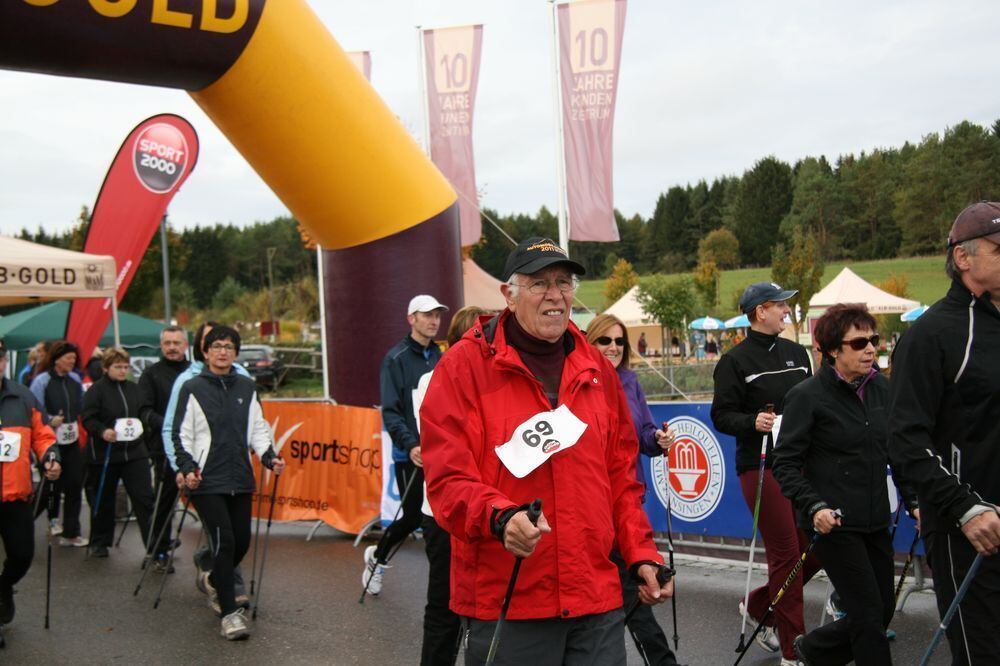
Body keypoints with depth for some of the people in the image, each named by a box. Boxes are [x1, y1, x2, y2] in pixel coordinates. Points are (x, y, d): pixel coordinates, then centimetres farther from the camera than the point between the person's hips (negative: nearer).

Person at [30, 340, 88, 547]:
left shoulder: (75, 380, 9)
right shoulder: (41, 381, -8)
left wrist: (82, 430, 10)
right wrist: (50, 421, -27)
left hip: (73, 441, 5)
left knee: (75, 484, 1)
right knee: (54, 485, 8)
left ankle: (71, 532, 7)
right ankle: (53, 520, 33)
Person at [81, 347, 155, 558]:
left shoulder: (133, 388, 10)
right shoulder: (96, 390, -4)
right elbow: (88, 418, -11)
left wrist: (139, 425, 5)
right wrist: (102, 431, -26)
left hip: (135, 452, 3)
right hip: (105, 453, -3)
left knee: (144, 497, -5)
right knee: (104, 500, 11)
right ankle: (99, 542, 27)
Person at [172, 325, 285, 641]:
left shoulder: (247, 388, 12)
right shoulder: (192, 389, 0)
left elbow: (258, 429, 15)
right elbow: (180, 434, 0)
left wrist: (269, 457, -1)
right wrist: (187, 467, -12)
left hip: (241, 479, 5)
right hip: (206, 481, -5)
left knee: (242, 541, 10)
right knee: (224, 541, -12)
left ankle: (214, 579, 40)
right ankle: (230, 612, -3)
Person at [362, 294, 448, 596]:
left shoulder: (440, 358, 10)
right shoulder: (396, 358, -6)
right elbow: (390, 411, -12)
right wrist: (410, 445, -24)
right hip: (410, 455, -4)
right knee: (413, 516, 2)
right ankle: (377, 556, 30)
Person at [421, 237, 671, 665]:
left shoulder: (597, 370, 12)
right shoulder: (464, 366, -5)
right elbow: (447, 478, -11)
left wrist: (641, 554, 10)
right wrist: (500, 517, -28)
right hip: (503, 602, -4)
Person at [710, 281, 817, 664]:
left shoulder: (797, 353, 14)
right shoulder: (735, 361, -4)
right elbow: (721, 416, -6)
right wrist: (753, 422, -23)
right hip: (761, 467, -6)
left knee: (816, 548, 6)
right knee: (785, 554, -3)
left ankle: (758, 606, 28)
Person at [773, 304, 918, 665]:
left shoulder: (880, 387, 7)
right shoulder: (806, 395, -12)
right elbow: (786, 464, -11)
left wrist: (913, 501, 8)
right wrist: (814, 507, -23)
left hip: (875, 521, 7)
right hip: (834, 523, -7)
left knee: (883, 610, 13)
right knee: (869, 615, -4)